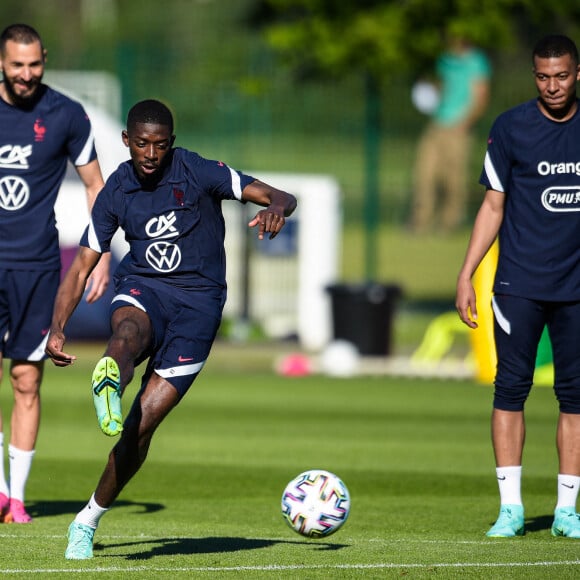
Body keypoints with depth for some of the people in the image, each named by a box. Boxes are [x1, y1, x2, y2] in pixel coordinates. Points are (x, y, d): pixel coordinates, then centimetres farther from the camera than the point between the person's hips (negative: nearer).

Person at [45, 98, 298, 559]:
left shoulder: (199, 173, -6)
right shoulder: (116, 192, 3)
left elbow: (282, 198, -8)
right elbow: (82, 266, 7)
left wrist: (276, 209, -34)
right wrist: (57, 329, -5)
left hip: (197, 300, -1)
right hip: (142, 288, 1)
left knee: (141, 425, -10)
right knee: (129, 331, -40)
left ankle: (88, 521, 7)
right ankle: (110, 382, -77)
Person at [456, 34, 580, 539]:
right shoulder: (511, 127, 1)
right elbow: (493, 206, 5)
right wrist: (466, 275, -1)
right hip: (520, 284, -1)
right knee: (511, 388, -4)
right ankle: (511, 507, 0)